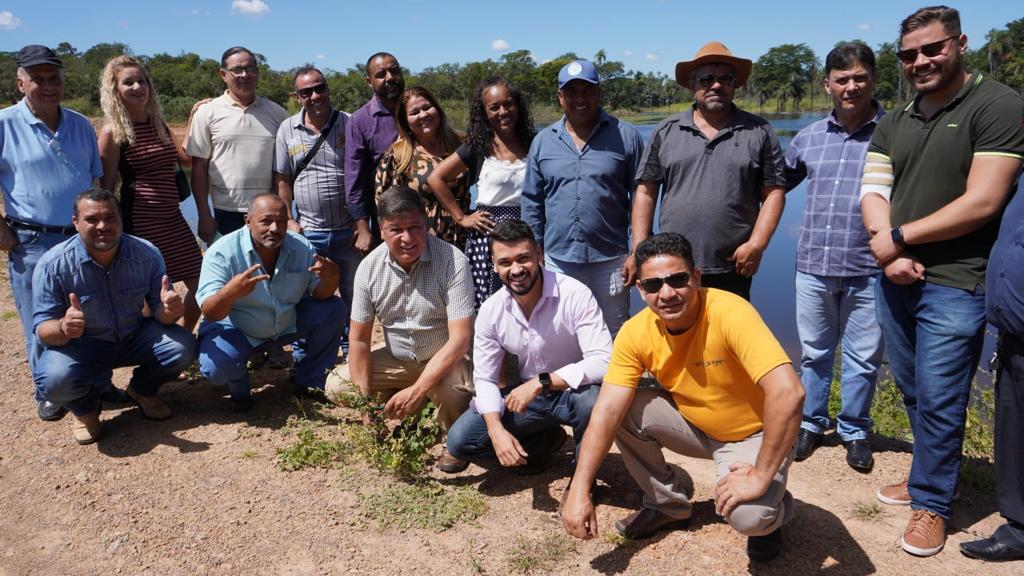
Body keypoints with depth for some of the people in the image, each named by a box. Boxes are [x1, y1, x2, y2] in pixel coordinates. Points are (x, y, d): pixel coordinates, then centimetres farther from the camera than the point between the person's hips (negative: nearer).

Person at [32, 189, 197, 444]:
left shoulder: (148, 254, -16)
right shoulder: (52, 265, -21)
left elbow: (158, 309, -12)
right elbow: (42, 328, -19)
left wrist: (168, 311, -39)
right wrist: (63, 329, -45)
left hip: (134, 337, 3)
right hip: (80, 345, -2)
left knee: (183, 346, -23)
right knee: (57, 380, -33)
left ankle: (142, 390, 12)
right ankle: (85, 407, 8)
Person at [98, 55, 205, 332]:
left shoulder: (158, 124, 13)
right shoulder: (112, 132, -6)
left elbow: (187, 158, 12)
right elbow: (106, 186, -4)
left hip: (172, 217, 7)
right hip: (141, 221, -7)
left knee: (201, 283, 9)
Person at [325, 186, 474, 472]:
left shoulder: (453, 261, -25)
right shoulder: (369, 267, -11)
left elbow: (460, 338, -28)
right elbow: (358, 339, -5)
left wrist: (417, 390, -34)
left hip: (445, 359, -5)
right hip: (396, 359, 5)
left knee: (450, 389, -36)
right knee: (337, 386, -6)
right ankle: (410, 413, 12)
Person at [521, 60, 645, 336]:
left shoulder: (626, 136, 0)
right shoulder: (543, 142, 7)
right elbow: (532, 203, 11)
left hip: (610, 262, -2)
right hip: (556, 261, 2)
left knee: (613, 340, 10)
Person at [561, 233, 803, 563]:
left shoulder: (730, 313, -32)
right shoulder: (635, 333, -16)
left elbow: (788, 392, -40)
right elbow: (607, 410, -21)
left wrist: (761, 477, -34)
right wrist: (579, 489, -29)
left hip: (754, 433, -4)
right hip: (694, 424, 5)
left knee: (747, 515, -30)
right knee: (623, 409, -15)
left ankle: (771, 508, 10)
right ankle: (667, 503, 8)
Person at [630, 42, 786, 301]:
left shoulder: (758, 132, 5)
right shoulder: (666, 131, 7)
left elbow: (774, 193, 3)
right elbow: (646, 192, 6)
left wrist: (756, 245, -9)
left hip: (733, 270, 0)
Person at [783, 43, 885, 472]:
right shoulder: (809, 137, 8)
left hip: (868, 270, -3)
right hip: (813, 265, 3)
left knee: (862, 357, 10)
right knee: (814, 352, 15)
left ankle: (854, 431, 28)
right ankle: (811, 422, 31)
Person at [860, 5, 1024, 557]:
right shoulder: (893, 123, 12)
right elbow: (872, 193, 5)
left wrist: (899, 236, -11)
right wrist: (887, 249, -13)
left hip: (954, 284, -6)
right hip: (896, 279, 6)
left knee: (938, 401, 1)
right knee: (914, 393, 16)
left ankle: (931, 503, 19)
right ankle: (929, 476, 34)